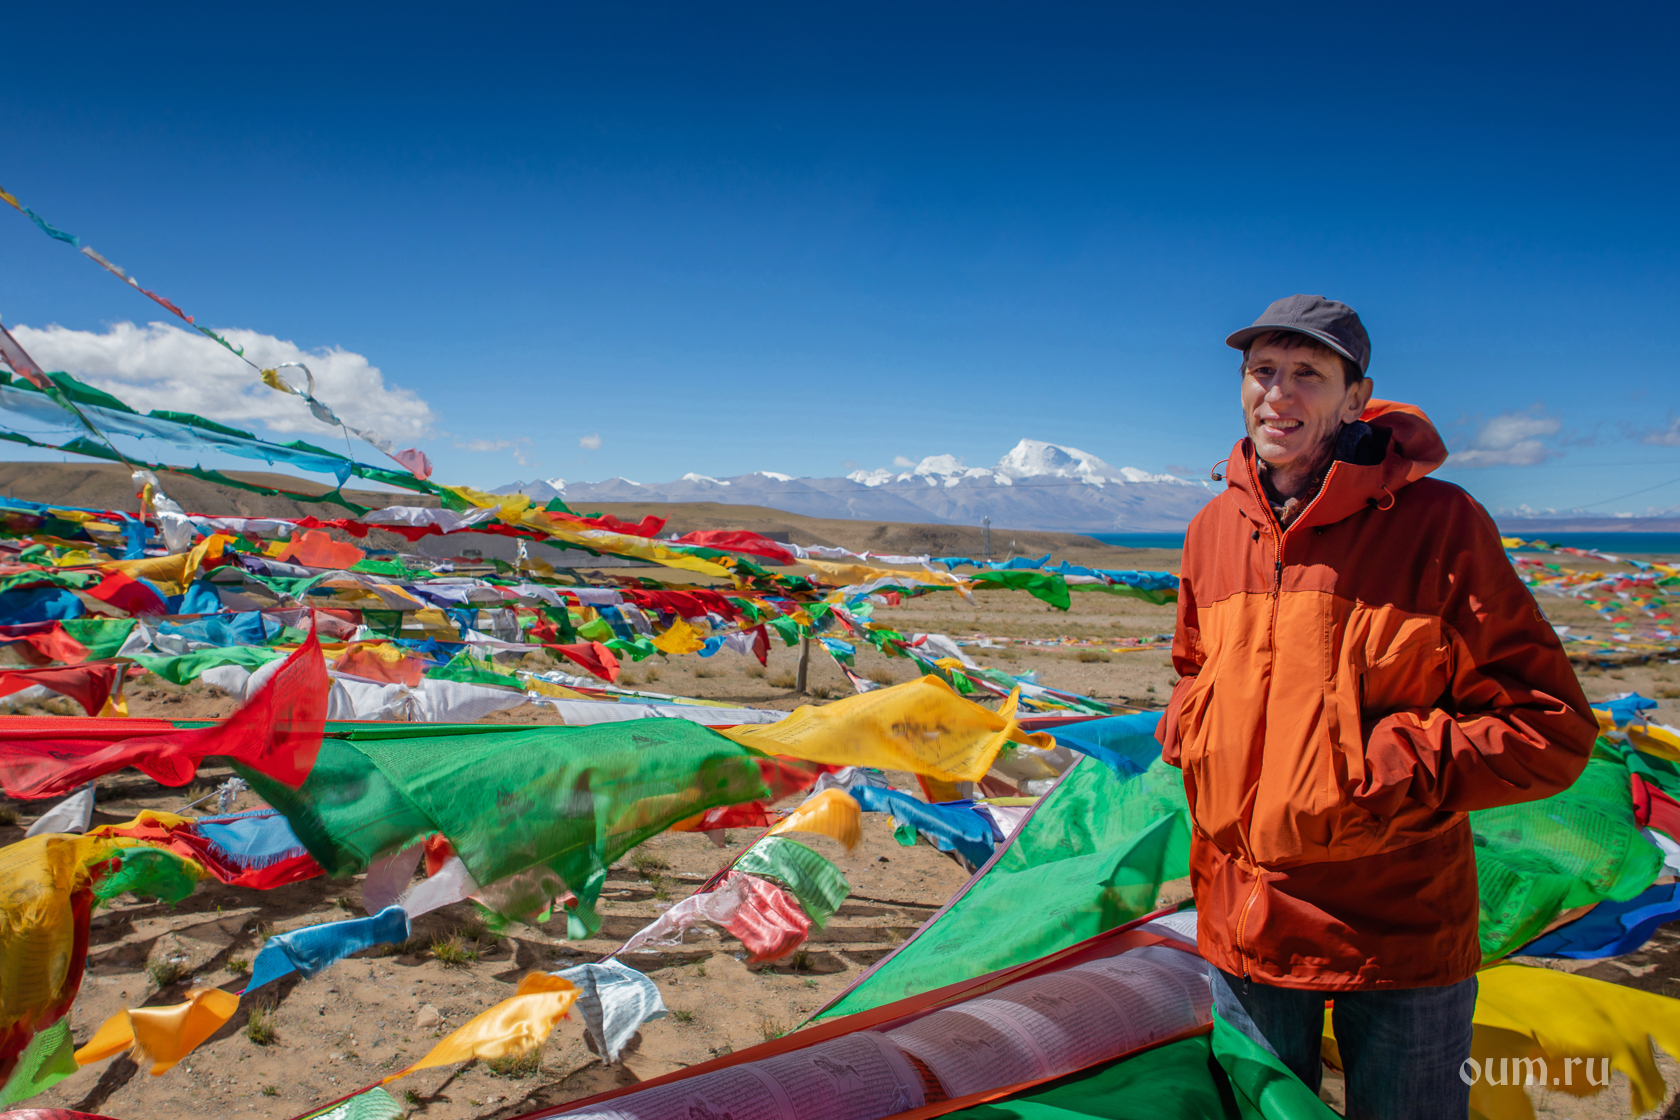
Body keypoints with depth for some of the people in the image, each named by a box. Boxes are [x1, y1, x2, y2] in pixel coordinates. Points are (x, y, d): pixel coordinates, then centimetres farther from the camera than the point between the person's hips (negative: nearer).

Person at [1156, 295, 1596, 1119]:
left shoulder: (1439, 524, -12)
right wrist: (1186, 732, 0)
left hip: (1400, 934, -3)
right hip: (1242, 920, 4)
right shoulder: (1212, 529, 3)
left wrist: (1385, 762, -19)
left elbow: (1551, 729, -10)